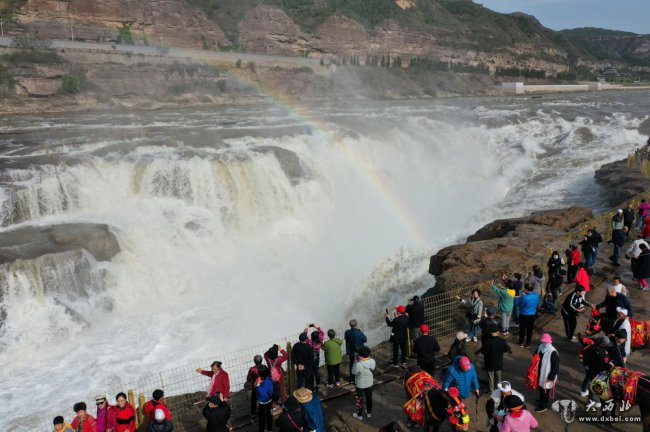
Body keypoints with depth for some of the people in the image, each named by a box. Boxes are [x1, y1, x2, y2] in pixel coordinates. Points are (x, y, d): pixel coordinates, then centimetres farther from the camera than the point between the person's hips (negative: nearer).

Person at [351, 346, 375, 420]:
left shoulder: (358, 364, -34)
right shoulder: (372, 361, -20)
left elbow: (354, 372, -16)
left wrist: (356, 361, -13)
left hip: (360, 385, -4)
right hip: (369, 383, 4)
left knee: (360, 400, 17)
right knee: (369, 398, 24)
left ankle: (359, 415, 32)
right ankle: (369, 412, 43)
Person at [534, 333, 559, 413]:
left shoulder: (553, 352, -26)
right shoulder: (540, 348, -4)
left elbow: (556, 368, -21)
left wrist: (551, 378, -18)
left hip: (547, 377, -6)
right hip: (540, 374, 7)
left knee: (545, 391, 10)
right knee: (540, 389, 23)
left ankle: (543, 406, 28)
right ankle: (542, 401, 46)